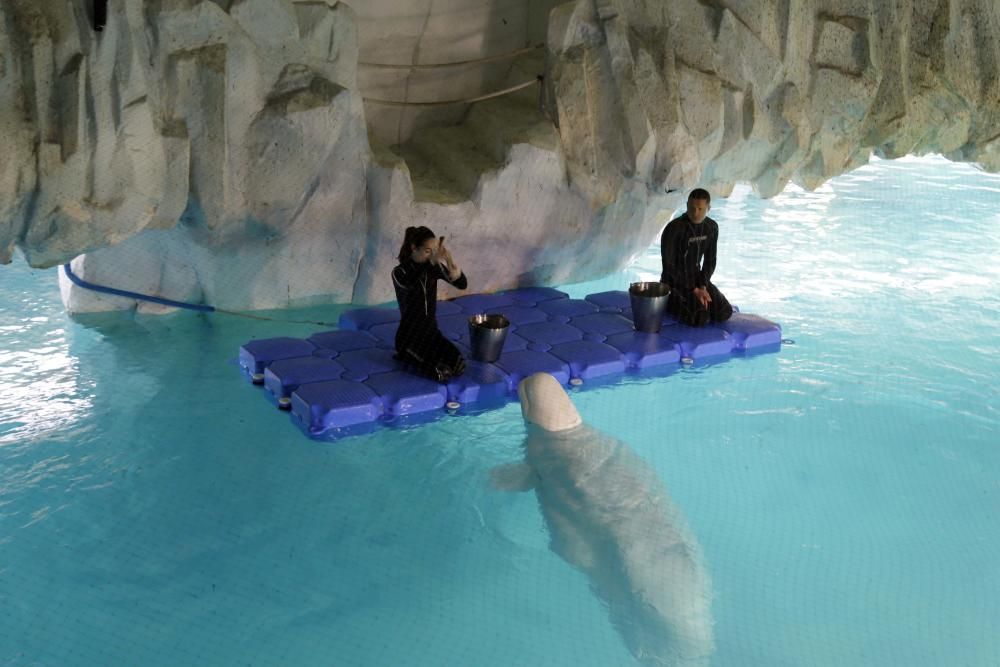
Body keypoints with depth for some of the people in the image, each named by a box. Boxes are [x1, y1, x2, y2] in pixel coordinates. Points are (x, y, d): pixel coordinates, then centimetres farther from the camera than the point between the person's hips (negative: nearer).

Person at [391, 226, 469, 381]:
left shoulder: (434, 268, -1)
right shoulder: (400, 272, -15)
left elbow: (462, 284, -10)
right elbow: (408, 284, -39)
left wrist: (450, 262, -30)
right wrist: (433, 260, -50)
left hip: (432, 331, 5)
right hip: (409, 336, -5)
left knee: (459, 366, -17)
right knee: (441, 373, -24)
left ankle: (423, 355, 11)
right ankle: (407, 356, 7)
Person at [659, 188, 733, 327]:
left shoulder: (712, 227, -3)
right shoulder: (673, 228, -22)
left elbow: (710, 260, 4)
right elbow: (668, 265, -20)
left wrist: (703, 287, -13)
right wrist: (694, 290, -20)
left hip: (696, 278, 6)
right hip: (674, 282, -6)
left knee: (724, 313, -11)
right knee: (701, 319, -25)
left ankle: (694, 301, 13)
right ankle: (669, 302, 1)